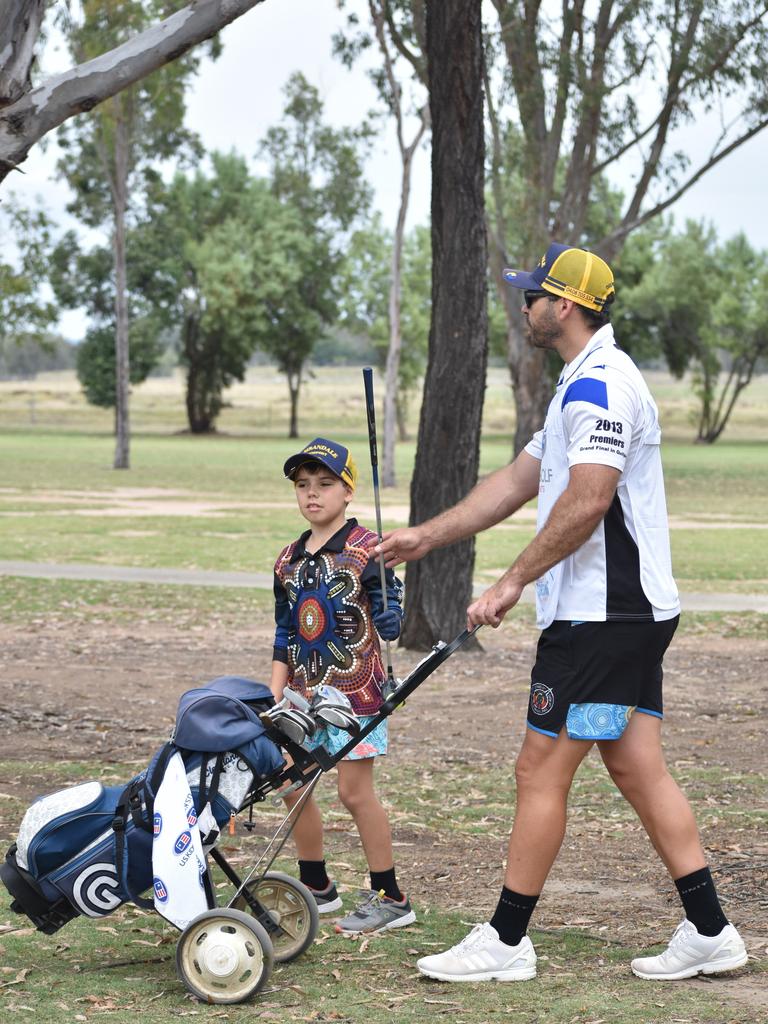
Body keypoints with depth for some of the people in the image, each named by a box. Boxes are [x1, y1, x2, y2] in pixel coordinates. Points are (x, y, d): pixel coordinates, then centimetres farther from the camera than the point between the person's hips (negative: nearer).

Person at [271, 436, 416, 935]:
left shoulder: (367, 549, -8)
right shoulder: (289, 559, 10)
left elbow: (390, 623, -12)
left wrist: (388, 583, -30)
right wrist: (275, 698, 11)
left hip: (355, 690, -7)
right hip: (305, 692, 7)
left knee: (355, 791, -5)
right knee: (293, 787, 9)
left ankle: (389, 898, 6)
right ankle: (317, 889, 25)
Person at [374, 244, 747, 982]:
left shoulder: (598, 385, -15)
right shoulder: (589, 384, 20)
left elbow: (587, 500, -25)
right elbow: (518, 481, 24)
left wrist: (513, 582, -20)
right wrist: (426, 537, 22)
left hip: (599, 616, -10)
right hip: (632, 611, 10)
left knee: (541, 772, -4)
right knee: (637, 769, 10)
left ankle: (505, 942, 3)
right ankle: (709, 930, 11)